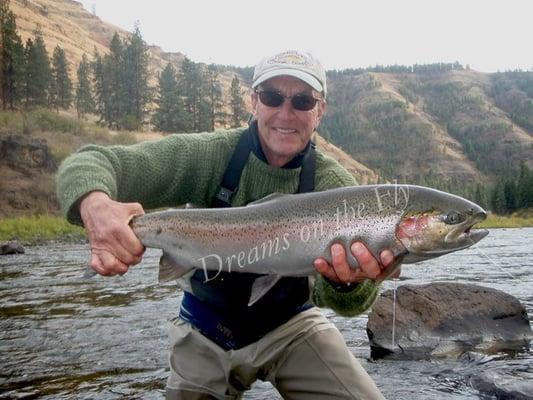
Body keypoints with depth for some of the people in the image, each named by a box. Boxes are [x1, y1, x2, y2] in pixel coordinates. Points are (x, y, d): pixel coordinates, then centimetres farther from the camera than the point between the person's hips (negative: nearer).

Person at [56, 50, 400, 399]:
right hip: (206, 332, 0)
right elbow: (89, 162, -22)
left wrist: (347, 281, -49)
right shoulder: (210, 156, -18)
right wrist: (95, 204, -46)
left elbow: (347, 303, -24)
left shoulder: (334, 185, -15)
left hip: (291, 326, 0)